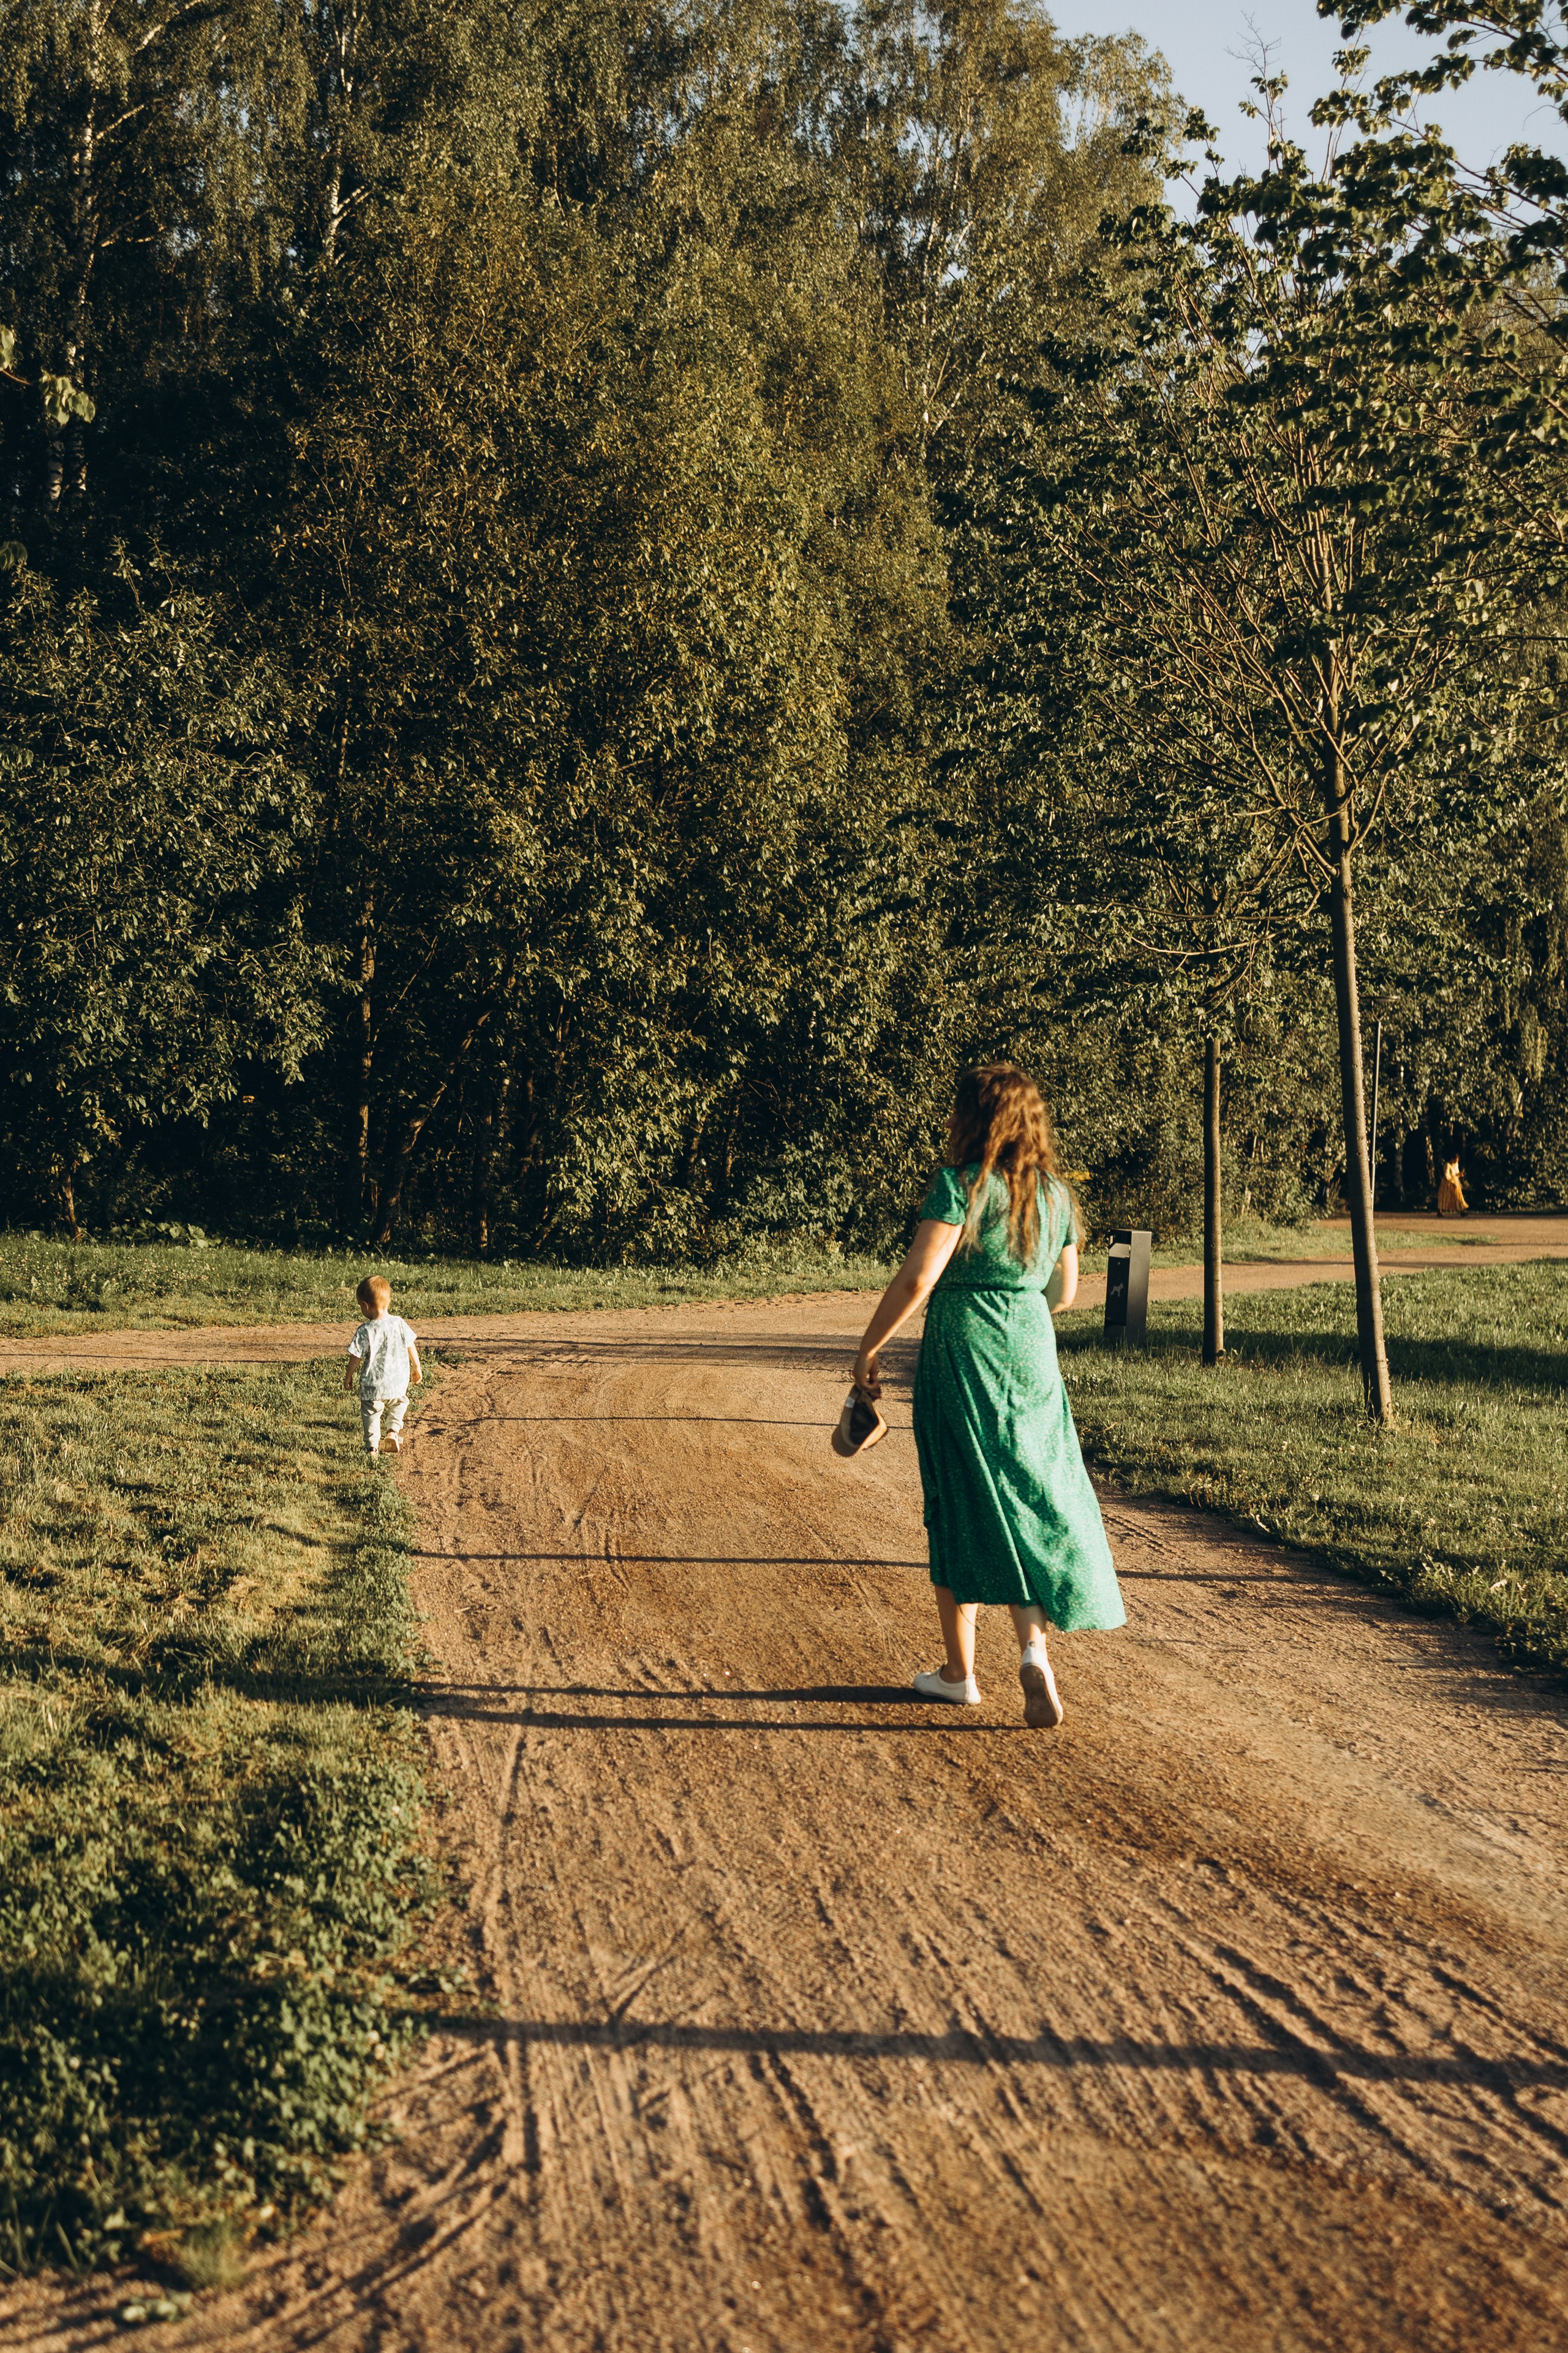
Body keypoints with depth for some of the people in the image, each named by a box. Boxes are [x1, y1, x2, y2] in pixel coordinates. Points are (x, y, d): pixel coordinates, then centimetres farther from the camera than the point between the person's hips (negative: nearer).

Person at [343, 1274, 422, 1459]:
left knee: (371, 1415, 12)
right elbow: (412, 1347, 6)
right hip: (398, 1383, 3)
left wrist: (348, 1376, 6)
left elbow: (355, 1357, -10)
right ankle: (394, 1431, 10)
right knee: (398, 1405, 29)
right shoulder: (400, 1324, -5)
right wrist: (417, 1368, 21)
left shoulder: (366, 1331, -17)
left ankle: (372, 1448, 10)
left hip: (373, 1385, -3)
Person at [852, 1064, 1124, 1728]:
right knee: (1033, 1501, 10)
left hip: (961, 1355, -5)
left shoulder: (961, 1184, -11)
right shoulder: (1055, 1193, 8)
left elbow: (916, 1280, -18)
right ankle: (1034, 1647, -9)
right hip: (1033, 1353, 5)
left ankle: (959, 1671, 16)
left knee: (961, 1509, 6)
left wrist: (868, 1349, -8)